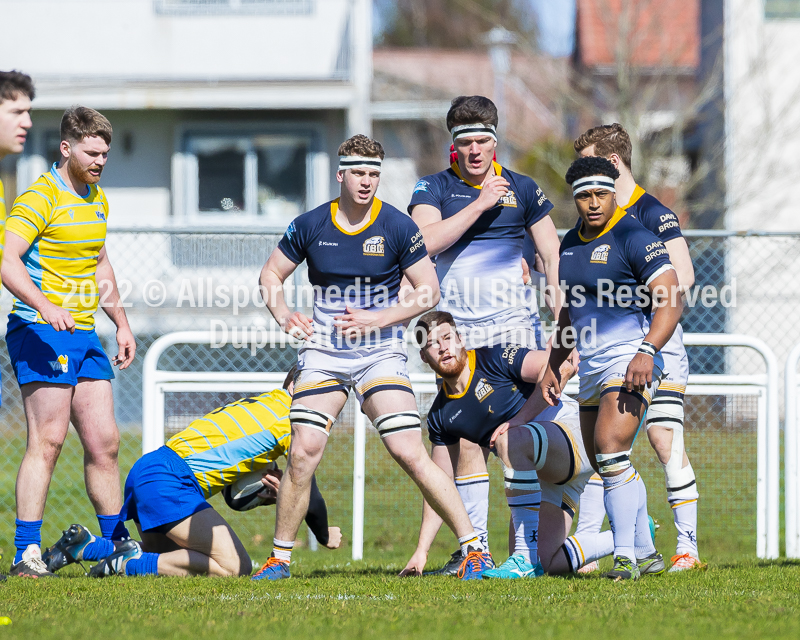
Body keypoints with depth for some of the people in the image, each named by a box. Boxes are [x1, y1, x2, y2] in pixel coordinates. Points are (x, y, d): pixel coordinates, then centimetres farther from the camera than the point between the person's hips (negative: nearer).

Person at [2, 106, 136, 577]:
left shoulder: (97, 200, 18)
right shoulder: (41, 198, -11)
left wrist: (121, 323, 24)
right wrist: (45, 305, -35)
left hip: (84, 333, 8)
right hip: (41, 331, -8)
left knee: (104, 441, 8)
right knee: (48, 440, -14)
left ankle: (117, 544, 16)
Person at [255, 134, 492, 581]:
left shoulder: (398, 227, -5)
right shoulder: (310, 226, 0)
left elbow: (429, 291, -2)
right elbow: (271, 275, 13)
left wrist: (378, 318, -13)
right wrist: (285, 317, -6)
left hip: (380, 353, -2)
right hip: (323, 353, 2)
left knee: (410, 454, -13)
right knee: (303, 453, -9)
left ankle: (474, 546, -6)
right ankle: (280, 557, 6)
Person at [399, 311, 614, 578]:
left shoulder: (494, 360, -9)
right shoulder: (440, 416, 9)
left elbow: (562, 366, -20)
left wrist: (519, 419, -23)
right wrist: (421, 551, 7)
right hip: (541, 475, 8)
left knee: (510, 440, -37)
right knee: (540, 563, -6)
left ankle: (526, 557, -32)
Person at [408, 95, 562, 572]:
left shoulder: (522, 189, 8)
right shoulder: (434, 188, 6)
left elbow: (553, 256, 9)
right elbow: (427, 241, -12)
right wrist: (481, 203, -13)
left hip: (513, 327, -1)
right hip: (457, 331, 1)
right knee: (468, 440, 1)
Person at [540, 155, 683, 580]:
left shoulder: (633, 238, -11)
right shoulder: (571, 243, 14)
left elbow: (670, 299, -18)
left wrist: (647, 351, -30)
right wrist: (553, 365, 21)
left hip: (630, 359, -9)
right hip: (591, 367, 9)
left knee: (610, 450, -22)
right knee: (605, 464, 12)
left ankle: (625, 557, -22)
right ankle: (645, 554, 25)